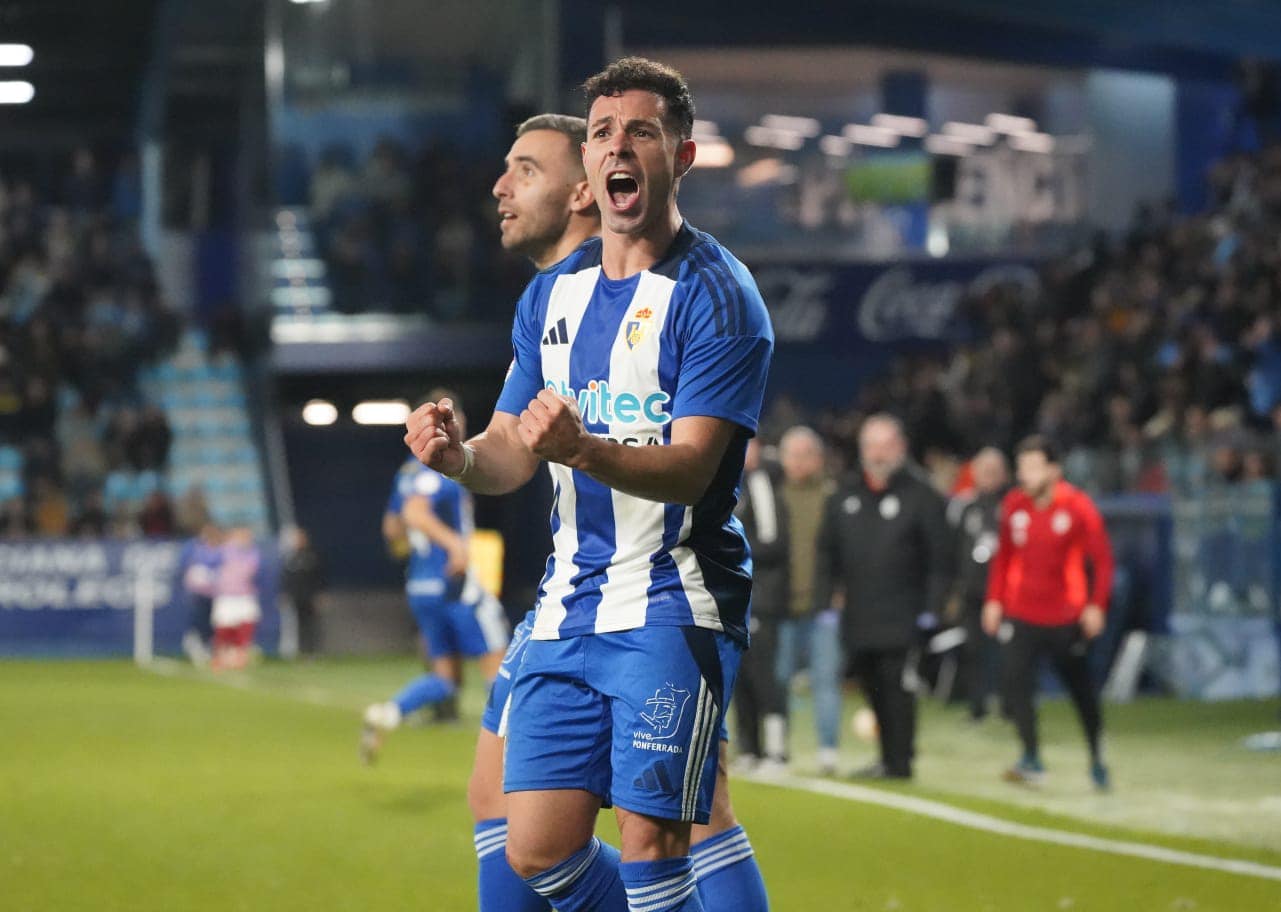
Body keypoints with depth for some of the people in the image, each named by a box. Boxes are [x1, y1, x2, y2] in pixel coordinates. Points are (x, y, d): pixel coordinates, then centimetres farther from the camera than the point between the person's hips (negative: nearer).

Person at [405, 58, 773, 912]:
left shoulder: (715, 294, -9)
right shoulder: (552, 293, 12)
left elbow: (689, 468, -18)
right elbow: (512, 456, 14)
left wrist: (582, 450, -37)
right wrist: (457, 454, -10)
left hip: (672, 609, -6)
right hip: (569, 608, 6)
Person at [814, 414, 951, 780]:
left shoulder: (921, 496, -3)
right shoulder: (844, 497, 12)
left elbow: (940, 560, -4)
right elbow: (827, 555, 15)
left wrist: (930, 610, -10)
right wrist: (822, 603, 7)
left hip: (901, 621, -5)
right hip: (858, 622, 5)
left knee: (898, 691, -8)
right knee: (874, 692, 10)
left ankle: (899, 761, -2)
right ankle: (889, 758, 20)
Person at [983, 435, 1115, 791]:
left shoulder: (1078, 507, -8)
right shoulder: (1013, 505, 2)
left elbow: (1102, 558, -5)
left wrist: (1097, 606, -10)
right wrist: (994, 599, 9)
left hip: (1066, 618, -2)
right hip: (1021, 614, 2)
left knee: (1081, 688, 8)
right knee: (1016, 680, -15)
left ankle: (1097, 759, 23)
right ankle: (1031, 758, -10)